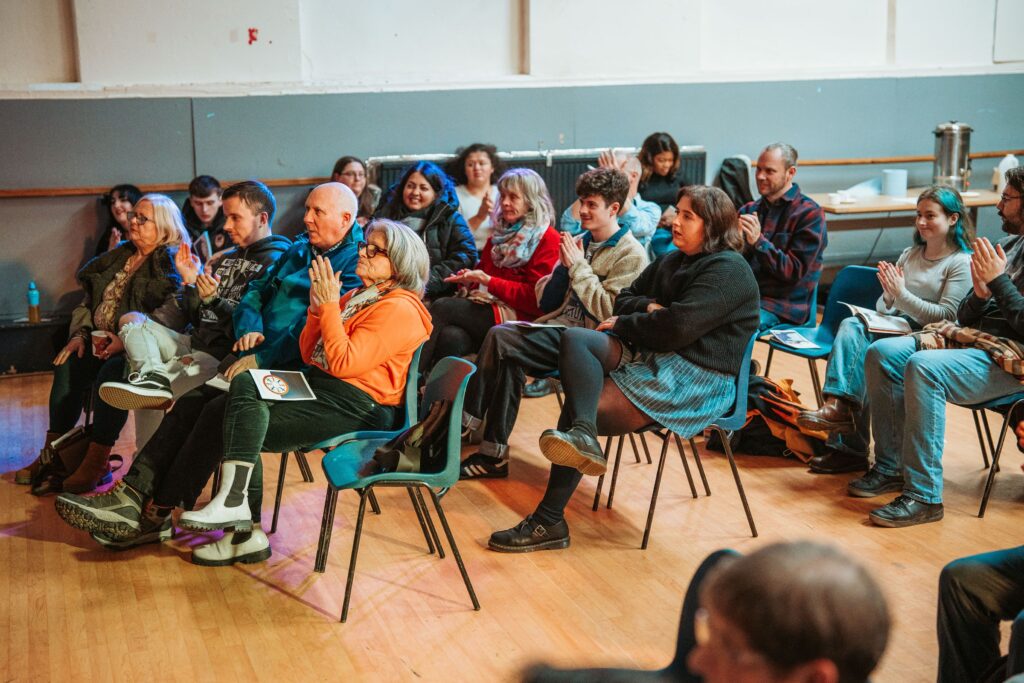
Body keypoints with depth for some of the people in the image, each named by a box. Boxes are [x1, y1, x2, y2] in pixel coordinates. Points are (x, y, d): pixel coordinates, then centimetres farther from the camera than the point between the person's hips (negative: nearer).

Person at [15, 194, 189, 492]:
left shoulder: (172, 263, -5)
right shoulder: (119, 257, 21)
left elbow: (172, 314, -21)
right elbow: (88, 303, 21)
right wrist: (80, 334, 2)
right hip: (101, 342, 7)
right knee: (67, 366, -17)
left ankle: (96, 462, -28)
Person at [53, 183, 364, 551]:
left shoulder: (355, 264, -7)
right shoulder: (298, 250, 21)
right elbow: (255, 292, 23)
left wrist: (261, 358, -20)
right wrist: (250, 328, 1)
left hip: (294, 370, -8)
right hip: (259, 358, 8)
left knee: (221, 409, -25)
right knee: (192, 401, -13)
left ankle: (156, 514, -17)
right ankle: (133, 492, -18)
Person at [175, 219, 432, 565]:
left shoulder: (399, 309, -10)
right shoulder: (357, 297, 20)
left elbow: (343, 363, -19)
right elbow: (309, 355, 17)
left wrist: (329, 306, -14)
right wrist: (317, 308, 2)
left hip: (355, 407, -9)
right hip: (318, 387, 9)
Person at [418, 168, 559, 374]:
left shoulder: (548, 239, 1)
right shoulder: (501, 234, 26)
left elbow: (535, 297, -9)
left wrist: (488, 281, -13)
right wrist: (469, 278, 7)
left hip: (517, 317, -6)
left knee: (441, 307, -24)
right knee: (450, 337, -31)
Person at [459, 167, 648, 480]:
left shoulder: (631, 254, -5)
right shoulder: (579, 242, 17)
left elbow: (608, 311, -17)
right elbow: (545, 301, 15)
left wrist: (578, 266, -11)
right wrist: (563, 266, -2)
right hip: (558, 326, 7)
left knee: (499, 338, -22)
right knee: (507, 357, -23)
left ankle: (465, 424, -11)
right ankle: (493, 454, -21)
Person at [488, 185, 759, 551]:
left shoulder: (728, 270, -9)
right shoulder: (671, 262, 20)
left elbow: (677, 327, -19)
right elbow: (624, 299, 20)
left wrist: (624, 324, -6)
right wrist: (648, 307, -3)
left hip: (695, 381, -9)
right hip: (655, 358, 9)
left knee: (582, 408, -20)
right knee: (575, 338, -15)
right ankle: (580, 436, -30)